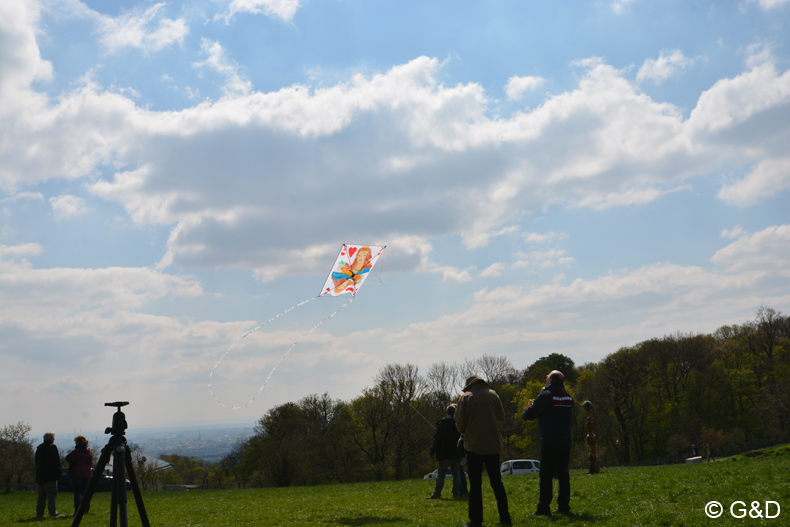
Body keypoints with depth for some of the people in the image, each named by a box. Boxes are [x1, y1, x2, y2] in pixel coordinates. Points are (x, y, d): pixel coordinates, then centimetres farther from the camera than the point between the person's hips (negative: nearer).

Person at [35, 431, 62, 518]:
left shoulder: (39, 448, 15)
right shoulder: (52, 447, -9)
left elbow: (36, 462, 19)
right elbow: (56, 462, -14)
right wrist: (58, 473, -8)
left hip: (40, 475, 7)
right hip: (50, 476, -7)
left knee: (41, 495, 13)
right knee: (51, 494, -7)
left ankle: (39, 512, 12)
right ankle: (53, 512, -11)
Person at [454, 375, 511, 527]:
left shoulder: (465, 397, -6)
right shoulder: (493, 395, 2)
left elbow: (460, 425, -4)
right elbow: (502, 419, 6)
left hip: (473, 446, -3)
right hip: (493, 445, 3)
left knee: (475, 485, 3)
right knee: (497, 482, 12)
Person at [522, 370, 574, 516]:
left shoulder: (546, 396, -10)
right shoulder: (568, 397, 11)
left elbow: (530, 414, -9)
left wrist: (525, 413, 16)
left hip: (550, 443, -6)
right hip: (565, 442, 6)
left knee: (546, 476, -3)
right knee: (563, 474, 11)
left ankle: (544, 508, -3)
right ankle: (564, 506, 11)